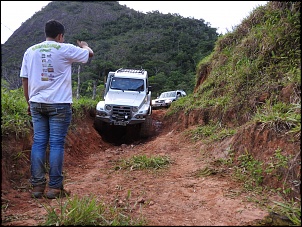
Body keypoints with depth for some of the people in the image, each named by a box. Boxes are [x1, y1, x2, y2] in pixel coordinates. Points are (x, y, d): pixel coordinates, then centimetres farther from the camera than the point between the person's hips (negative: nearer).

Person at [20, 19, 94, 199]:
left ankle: (37, 186, 13)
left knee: (39, 142, 9)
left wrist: (29, 102, 19)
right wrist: (84, 45, 34)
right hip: (59, 103, -4)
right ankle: (55, 187, 5)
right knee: (57, 144, 1)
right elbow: (90, 54, 12)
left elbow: (25, 79, 10)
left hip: (37, 103, 5)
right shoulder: (66, 49, -4)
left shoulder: (30, 51, 9)